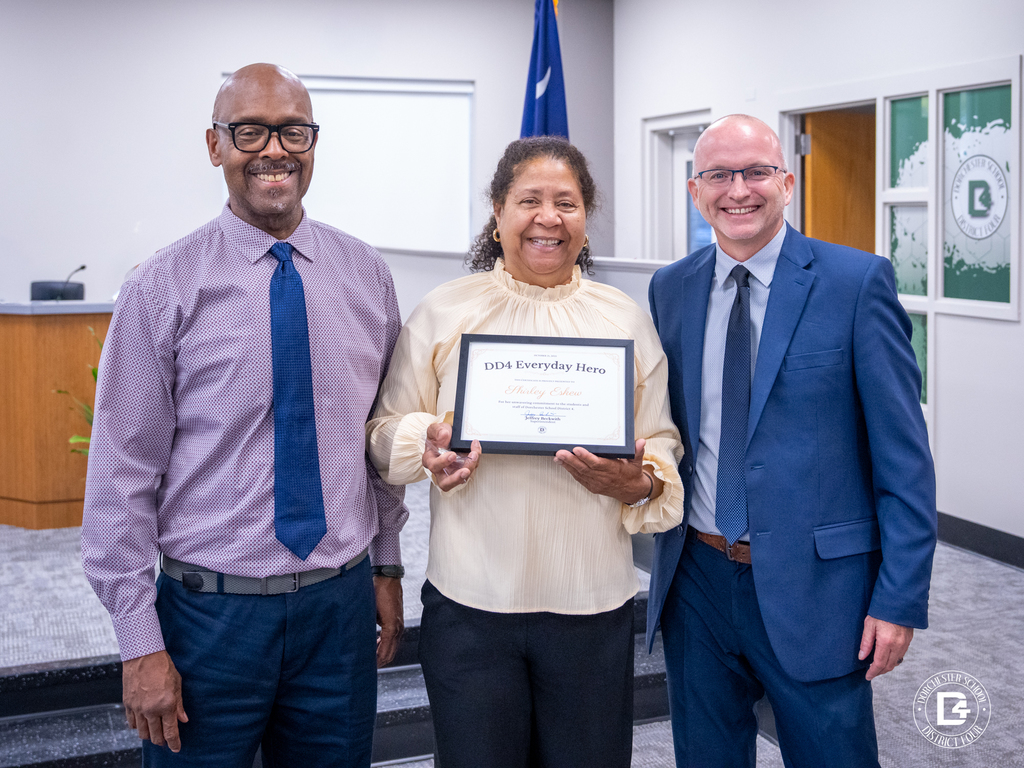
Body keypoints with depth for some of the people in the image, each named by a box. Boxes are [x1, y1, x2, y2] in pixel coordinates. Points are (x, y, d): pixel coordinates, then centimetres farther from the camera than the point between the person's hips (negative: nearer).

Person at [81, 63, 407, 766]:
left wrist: (387, 566, 10)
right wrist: (141, 643, -10)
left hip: (341, 602, 3)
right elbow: (122, 472, -8)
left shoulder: (366, 274, 3)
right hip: (211, 608, -3)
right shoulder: (164, 287, -8)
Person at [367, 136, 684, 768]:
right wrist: (427, 446, -15)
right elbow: (387, 426, 7)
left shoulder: (627, 319, 8)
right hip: (471, 601, -1)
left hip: (593, 603, 2)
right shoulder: (445, 311, 4)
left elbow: (661, 442, 10)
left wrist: (639, 483, -12)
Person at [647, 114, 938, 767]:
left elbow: (904, 454, -9)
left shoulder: (858, 282, -8)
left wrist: (901, 598, -12)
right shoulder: (671, 289, 6)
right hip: (696, 577, 4)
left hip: (813, 586, -4)